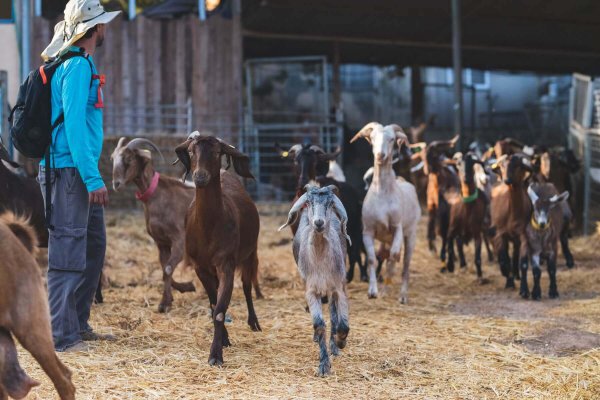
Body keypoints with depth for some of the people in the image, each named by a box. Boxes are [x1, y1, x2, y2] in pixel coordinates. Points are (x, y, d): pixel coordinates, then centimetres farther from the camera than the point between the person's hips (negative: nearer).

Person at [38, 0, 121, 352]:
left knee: (94, 246, 16)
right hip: (70, 170, -10)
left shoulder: (80, 64, 17)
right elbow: (74, 125, -21)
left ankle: (79, 324, 24)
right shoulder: (78, 66, -14)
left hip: (81, 172, 10)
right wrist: (93, 178, -23)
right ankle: (63, 336, -7)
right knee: (69, 251, -9)